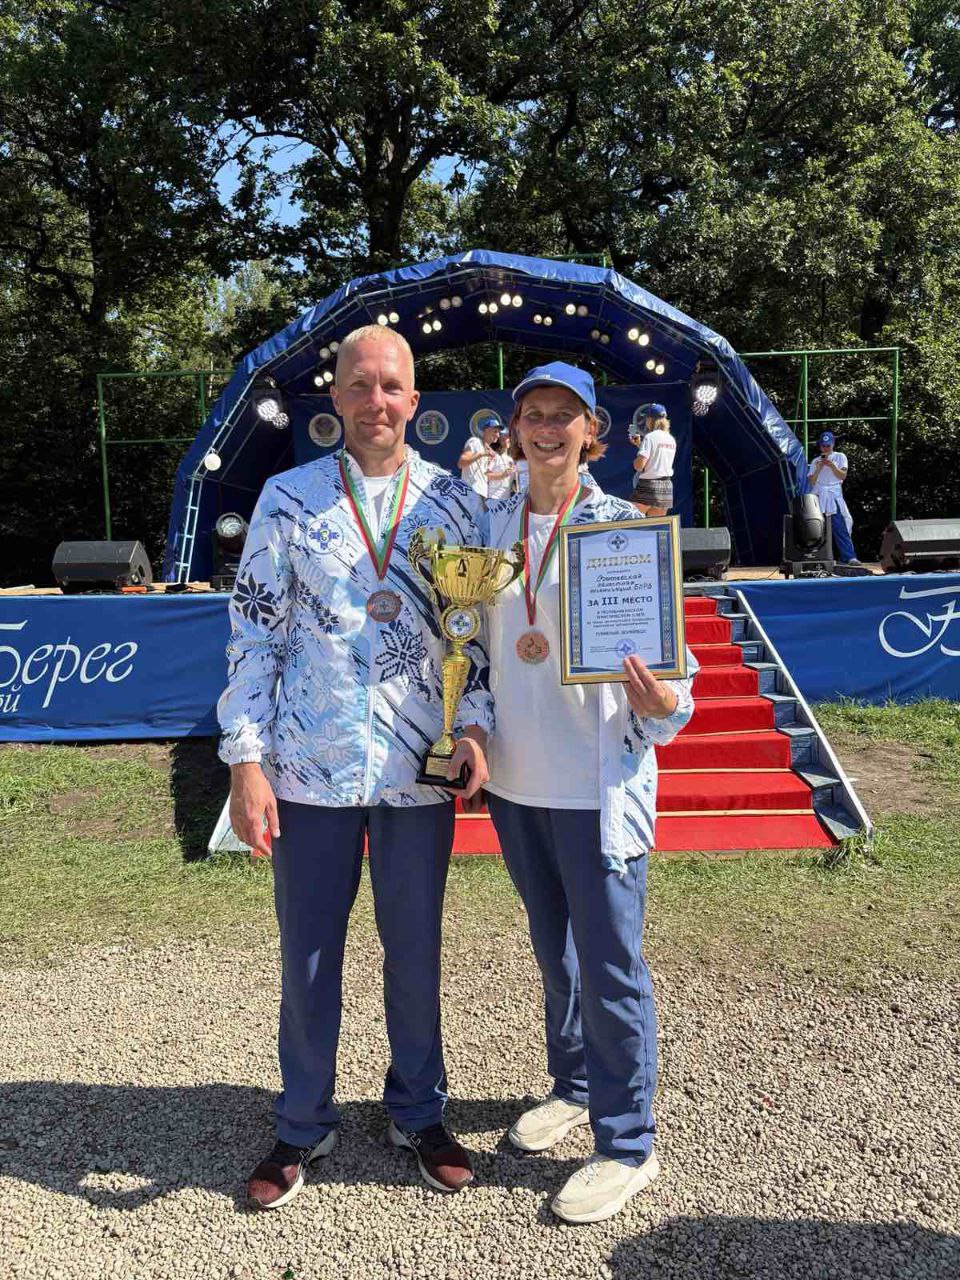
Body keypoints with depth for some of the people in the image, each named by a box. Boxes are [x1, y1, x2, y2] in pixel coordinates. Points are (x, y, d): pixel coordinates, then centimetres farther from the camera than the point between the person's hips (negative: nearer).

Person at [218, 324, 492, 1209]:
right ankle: (304, 1127, 35)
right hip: (310, 770, 0)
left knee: (415, 950, 15)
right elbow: (254, 632, -1)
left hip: (419, 771, 1)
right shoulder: (288, 498, 0)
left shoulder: (455, 502, 2)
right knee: (308, 953, 13)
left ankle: (419, 1113, 37)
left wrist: (475, 724, -8)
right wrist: (246, 762, -6)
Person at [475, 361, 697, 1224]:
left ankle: (627, 1145, 23)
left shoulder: (625, 527, -8)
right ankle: (574, 1086, 43)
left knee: (609, 965, 3)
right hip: (515, 779, 5)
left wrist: (660, 699, -31)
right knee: (553, 950, 21)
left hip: (597, 782, -5)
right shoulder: (492, 524, 5)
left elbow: (668, 671, -10)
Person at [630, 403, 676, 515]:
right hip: (666, 486, 7)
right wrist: (640, 445, 22)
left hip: (648, 485, -7)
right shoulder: (671, 439, 12)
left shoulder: (650, 437, -10)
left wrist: (636, 459, 5)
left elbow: (639, 465, -17)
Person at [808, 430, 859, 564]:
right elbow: (811, 482, 5)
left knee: (840, 528, -11)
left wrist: (831, 465, -14)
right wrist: (819, 469, -9)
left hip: (834, 495, -2)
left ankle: (849, 557, -17)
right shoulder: (816, 461, 14)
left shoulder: (840, 457, 11)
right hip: (818, 496, 2)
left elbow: (843, 476, -2)